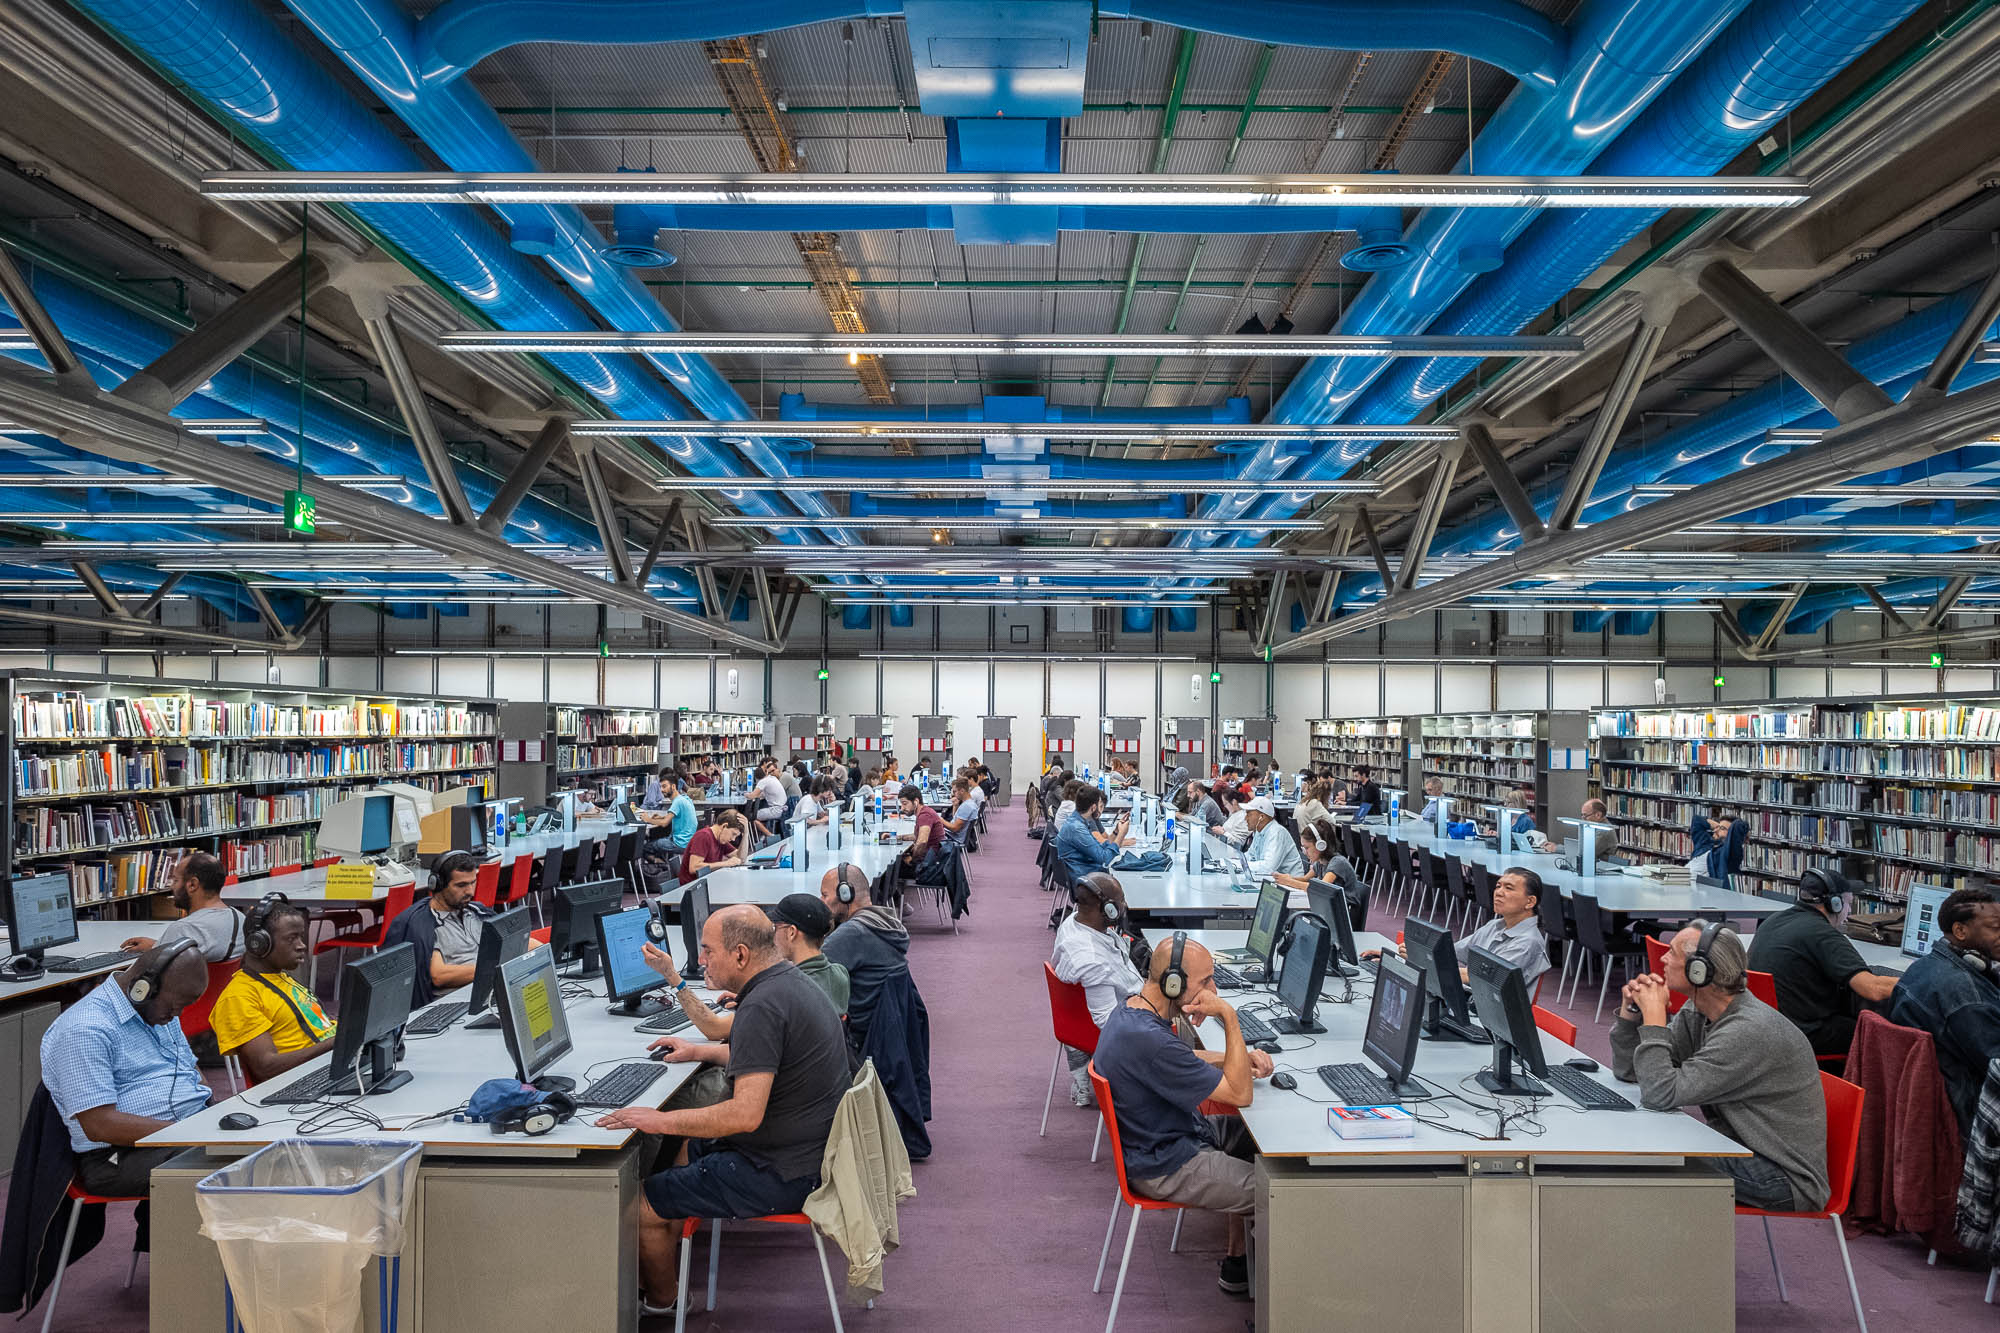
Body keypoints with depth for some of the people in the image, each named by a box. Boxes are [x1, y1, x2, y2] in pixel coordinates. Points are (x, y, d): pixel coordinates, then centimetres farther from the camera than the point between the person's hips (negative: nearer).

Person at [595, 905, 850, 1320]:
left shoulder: (762, 1006, -26)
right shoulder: (792, 981, 6)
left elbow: (746, 1113, -31)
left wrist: (659, 1120, -23)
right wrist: (701, 1051, 25)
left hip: (783, 1173, -11)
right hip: (811, 1149, 11)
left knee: (641, 1205, -2)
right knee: (691, 1145, 29)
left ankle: (660, 1300, 25)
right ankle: (660, 1267, 39)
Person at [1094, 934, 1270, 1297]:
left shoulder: (1128, 1012, -2)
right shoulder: (1150, 1042, -34)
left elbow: (1185, 1058, 16)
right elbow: (1240, 1093, -26)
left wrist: (1243, 1057, 1)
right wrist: (1229, 1017, -24)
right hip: (1166, 1166, -10)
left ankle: (1237, 1252, 24)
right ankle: (1237, 1267, 18)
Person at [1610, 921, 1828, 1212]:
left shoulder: (1750, 1031, -26)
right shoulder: (1696, 1015, 2)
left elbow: (1661, 1095, -29)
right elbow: (1627, 1071, 6)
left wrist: (1654, 1016, -22)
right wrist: (1631, 1011, -7)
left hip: (1787, 1182, -8)